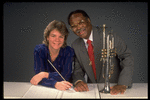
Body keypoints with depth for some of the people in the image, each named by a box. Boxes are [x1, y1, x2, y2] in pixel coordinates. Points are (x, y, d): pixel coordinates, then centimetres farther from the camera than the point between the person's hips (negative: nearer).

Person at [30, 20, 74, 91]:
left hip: (63, 90, 1)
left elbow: (66, 76, -12)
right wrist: (56, 84, -32)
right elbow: (40, 77, -16)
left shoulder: (69, 52, -6)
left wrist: (45, 74, -21)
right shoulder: (39, 50, -8)